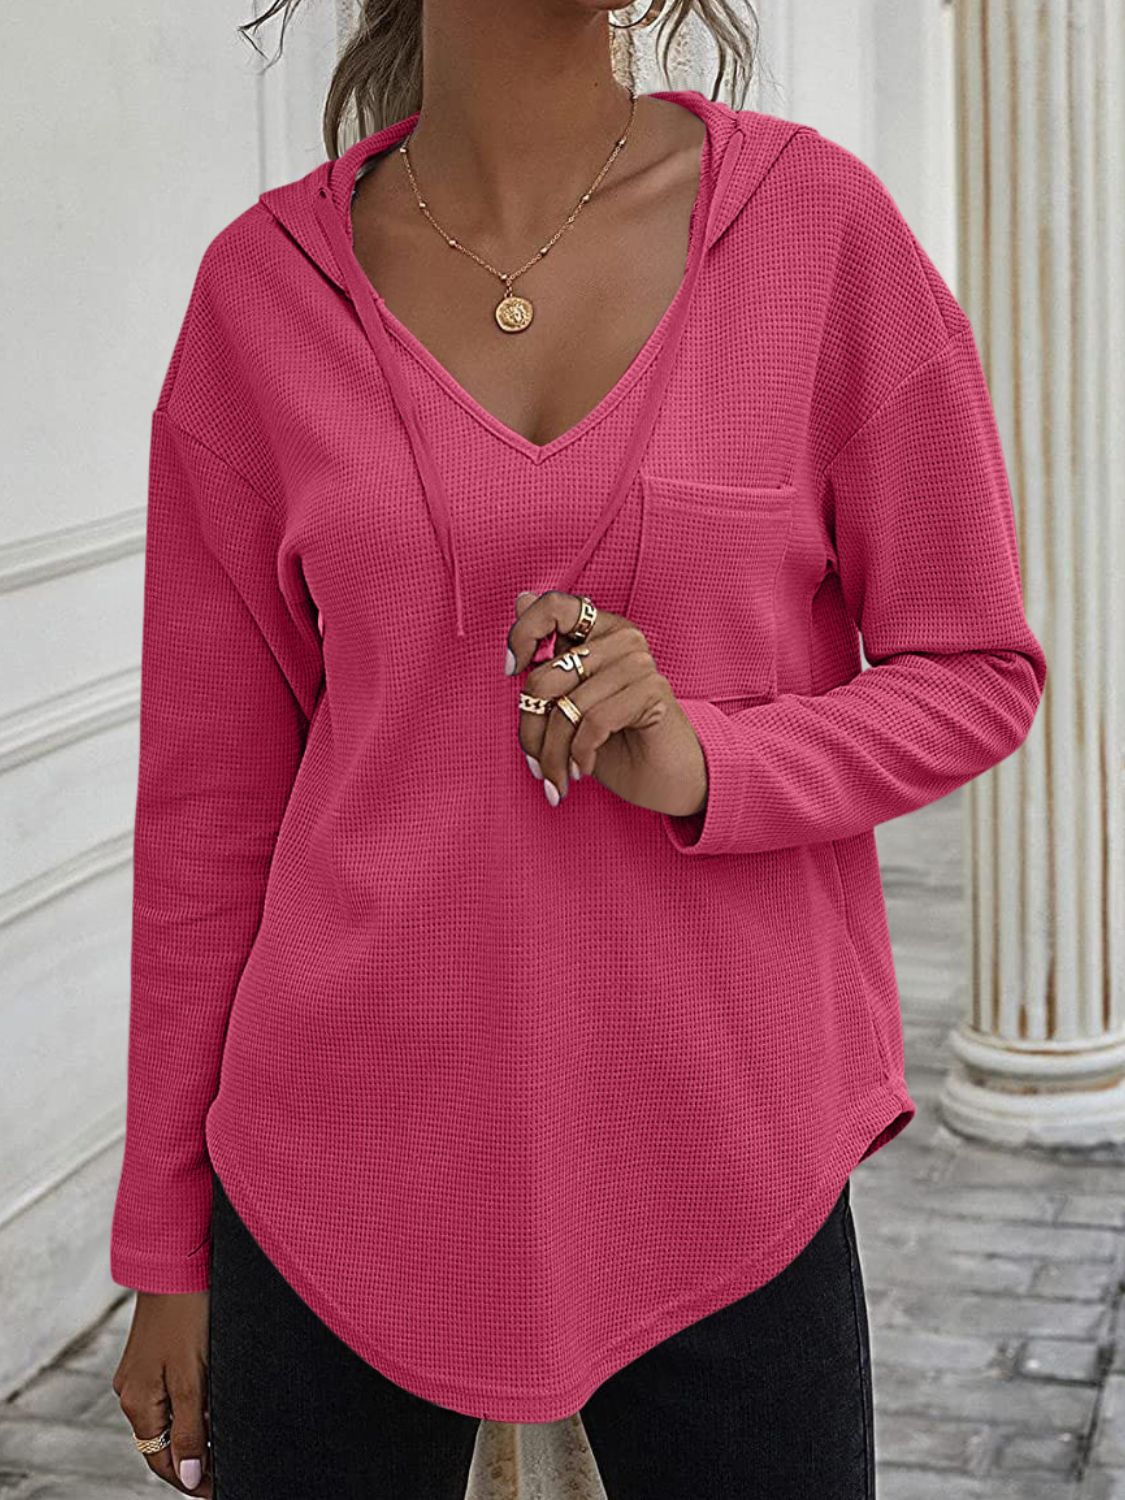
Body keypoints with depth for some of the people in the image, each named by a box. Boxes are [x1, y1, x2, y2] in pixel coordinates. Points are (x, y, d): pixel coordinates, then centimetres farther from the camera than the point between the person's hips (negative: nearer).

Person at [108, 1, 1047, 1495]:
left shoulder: (819, 221, -5)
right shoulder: (265, 286, -2)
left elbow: (978, 673, 2)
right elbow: (211, 784, 3)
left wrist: (700, 762, -18)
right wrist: (170, 1246, 7)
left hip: (724, 1164, 0)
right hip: (350, 1170, 1)